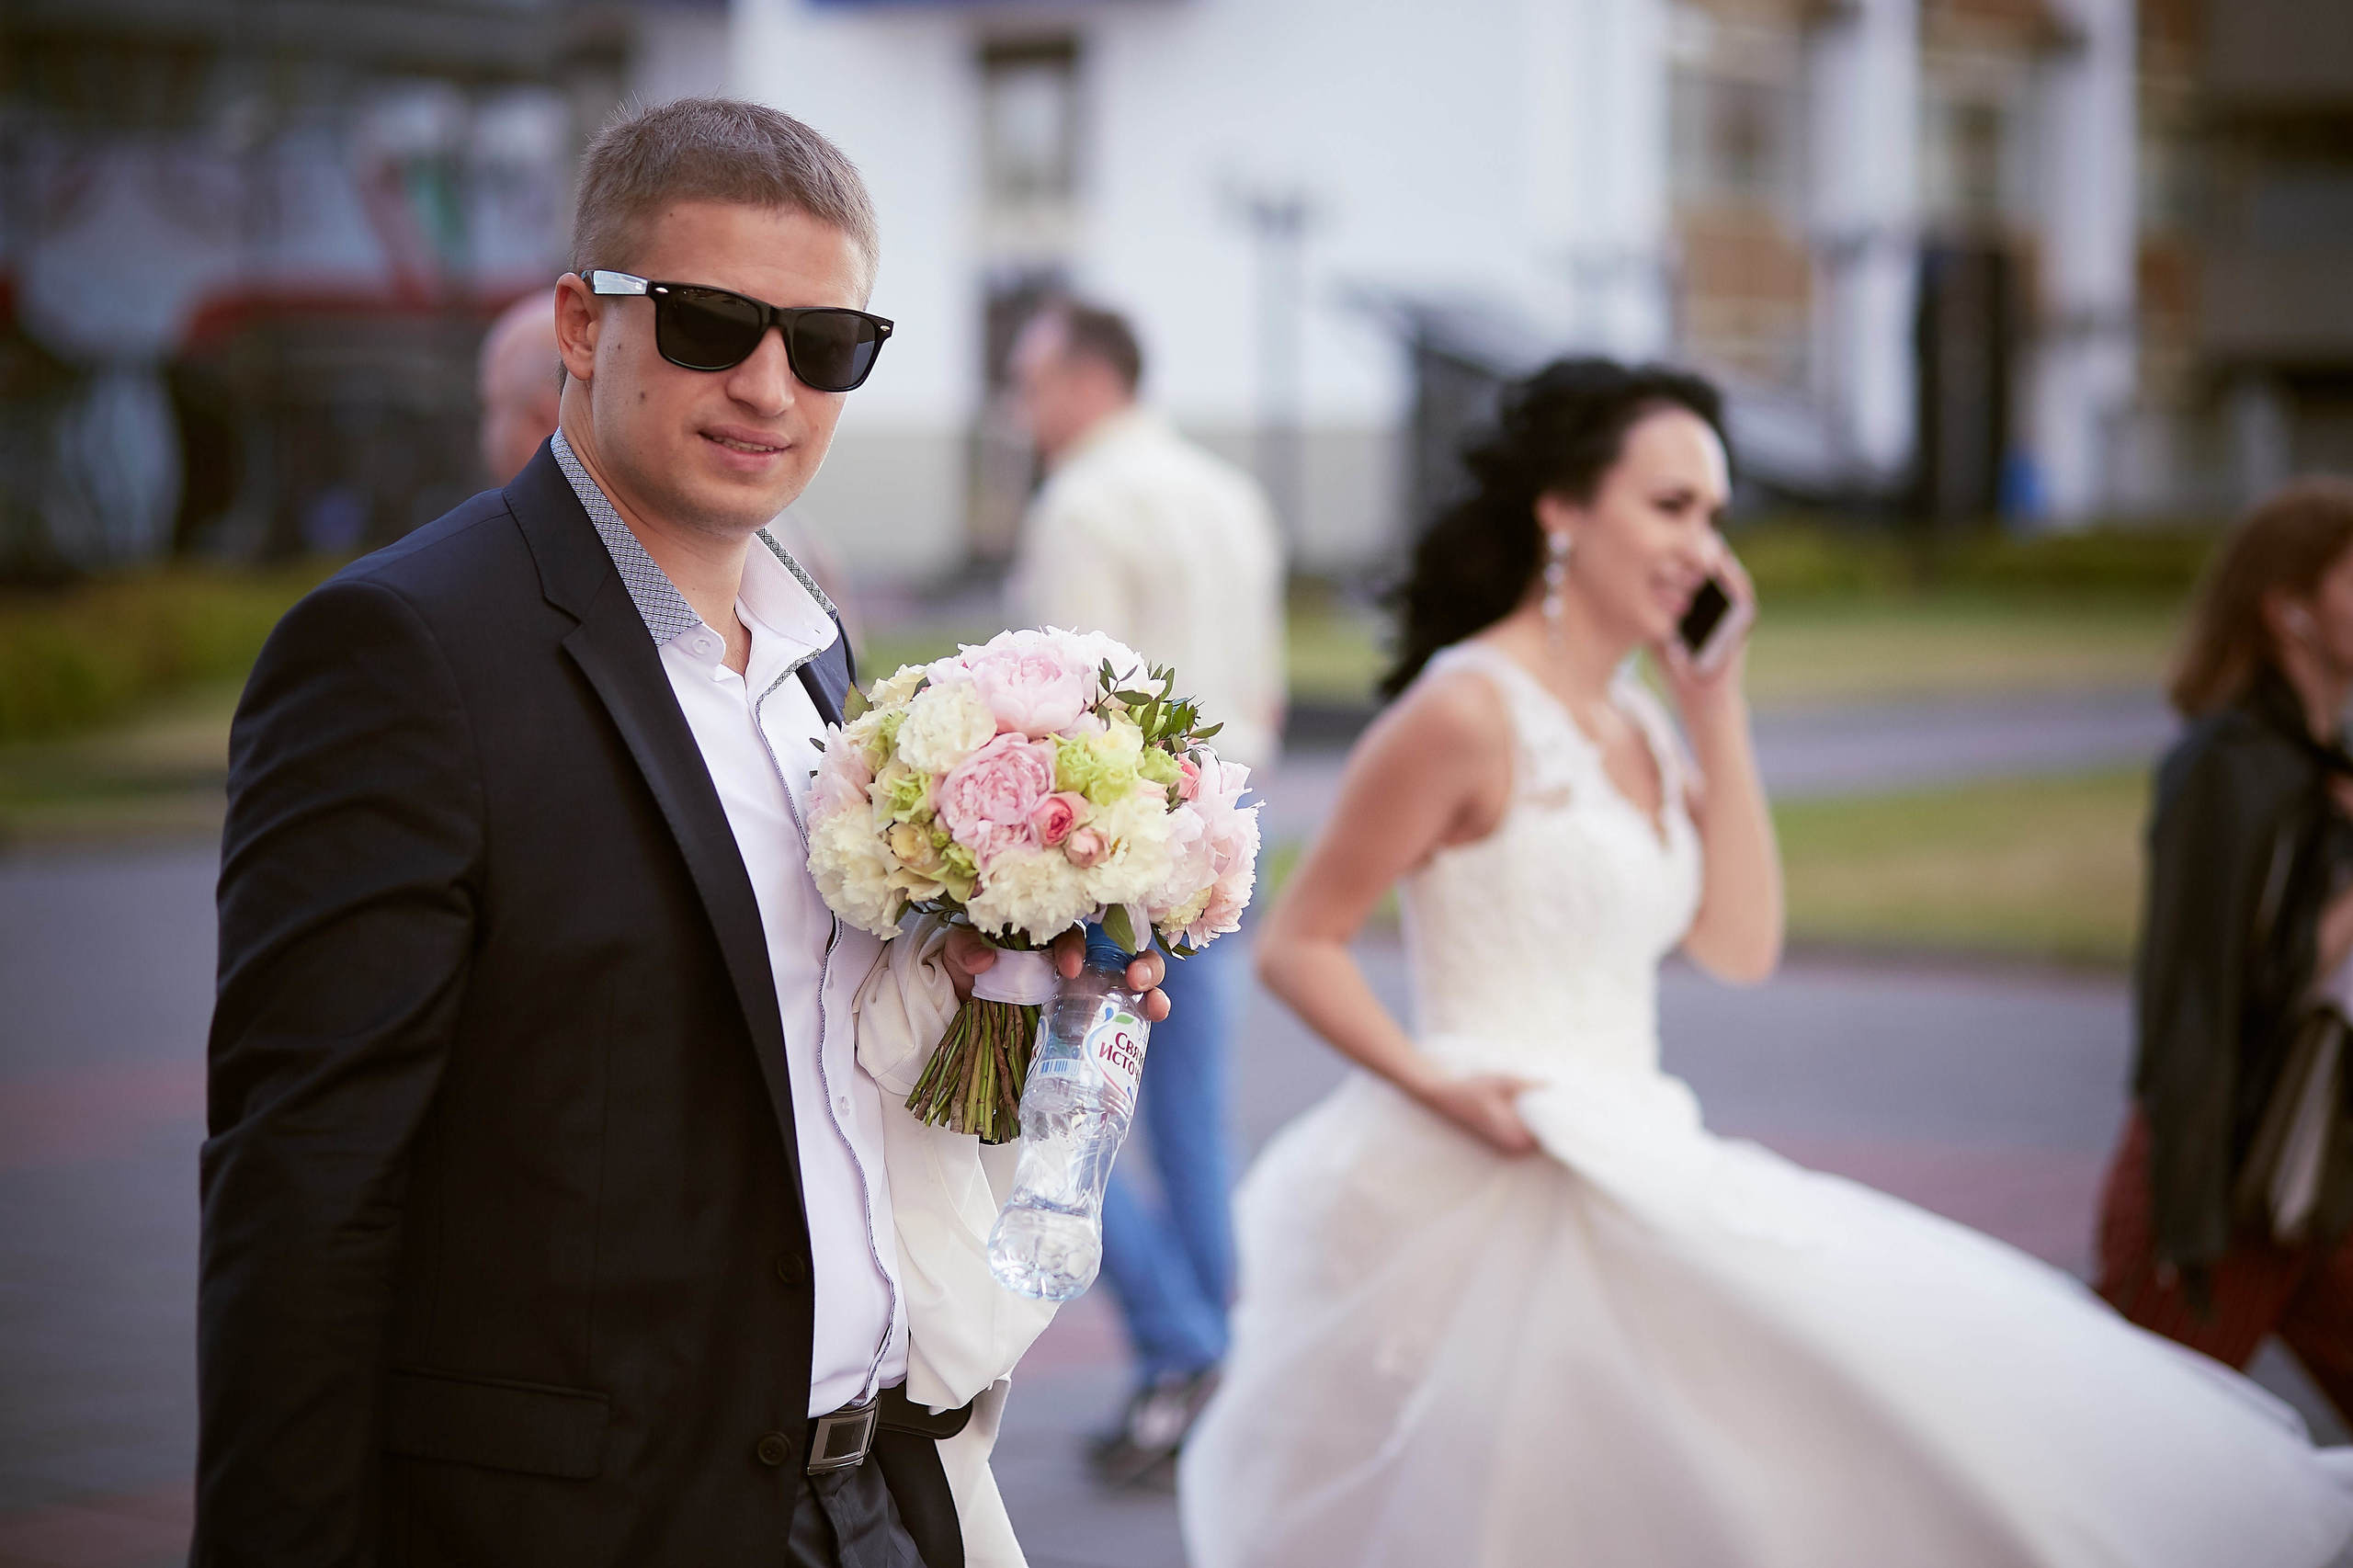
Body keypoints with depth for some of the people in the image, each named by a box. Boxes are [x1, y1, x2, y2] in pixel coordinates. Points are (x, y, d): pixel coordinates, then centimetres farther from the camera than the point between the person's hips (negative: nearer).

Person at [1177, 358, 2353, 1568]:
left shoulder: (1638, 727, 13)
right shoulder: (1467, 715, -12)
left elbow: (1740, 946, 7)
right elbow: (1295, 944, -9)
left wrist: (1716, 714, 4)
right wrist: (1438, 1085, -22)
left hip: (1628, 1184, 9)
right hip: (1496, 1190, -9)